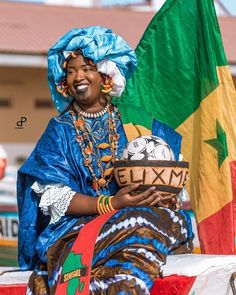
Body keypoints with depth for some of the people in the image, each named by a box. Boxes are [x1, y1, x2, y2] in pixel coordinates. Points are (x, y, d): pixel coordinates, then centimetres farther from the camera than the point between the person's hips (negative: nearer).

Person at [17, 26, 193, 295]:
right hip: (75, 227, -3)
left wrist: (157, 195, -13)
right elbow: (53, 196, -5)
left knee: (173, 219, -28)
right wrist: (110, 205, -19)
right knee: (144, 224, -32)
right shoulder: (59, 130, 6)